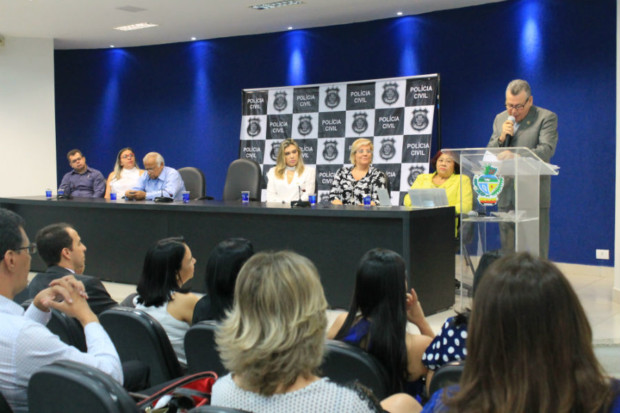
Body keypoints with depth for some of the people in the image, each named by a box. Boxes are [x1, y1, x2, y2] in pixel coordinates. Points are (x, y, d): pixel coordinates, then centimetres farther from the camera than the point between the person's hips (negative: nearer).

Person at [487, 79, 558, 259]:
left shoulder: (547, 118, -2)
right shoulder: (500, 119, 15)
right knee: (508, 251, 9)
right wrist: (501, 138, -7)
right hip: (506, 196, 5)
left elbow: (547, 150, -16)